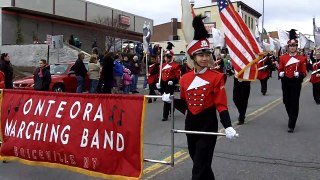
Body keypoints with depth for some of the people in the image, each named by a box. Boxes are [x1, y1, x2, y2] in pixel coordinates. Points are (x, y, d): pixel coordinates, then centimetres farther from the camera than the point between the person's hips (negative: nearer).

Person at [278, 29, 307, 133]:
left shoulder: (301, 58, -1)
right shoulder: (283, 57, 5)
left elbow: (304, 73, -2)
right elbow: (280, 70, 9)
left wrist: (299, 74, -22)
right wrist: (281, 74, -13)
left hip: (296, 83, -3)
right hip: (285, 83, 3)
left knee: (294, 104, -5)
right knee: (286, 102, 12)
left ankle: (291, 125, -2)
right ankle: (292, 119, 37)